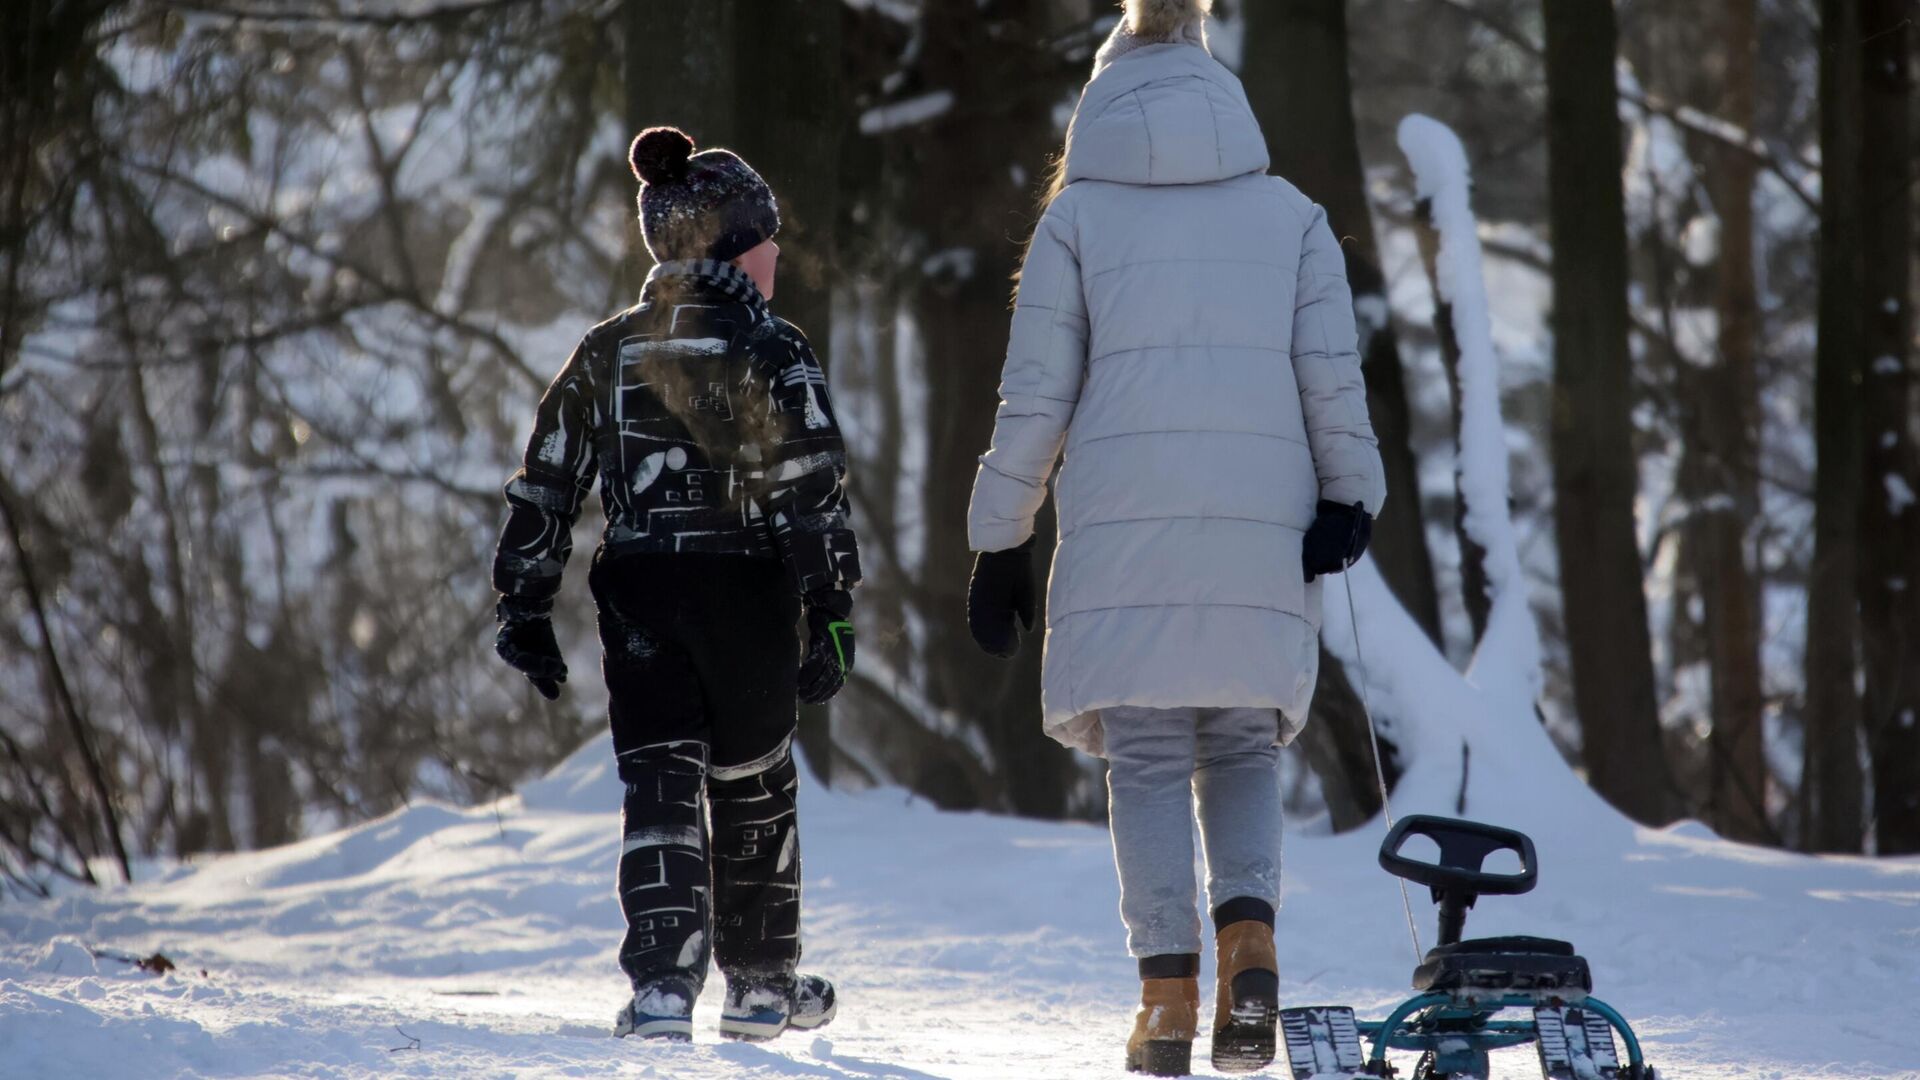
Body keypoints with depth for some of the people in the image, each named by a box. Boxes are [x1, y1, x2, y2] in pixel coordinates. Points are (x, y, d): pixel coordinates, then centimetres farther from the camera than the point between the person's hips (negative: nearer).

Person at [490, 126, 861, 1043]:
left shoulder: (606, 354, 7)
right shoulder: (772, 355, -7)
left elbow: (544, 486, 8)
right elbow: (811, 493, -12)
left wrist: (525, 607, 13)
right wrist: (831, 612, -10)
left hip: (636, 595, 3)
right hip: (743, 595, -3)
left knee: (659, 787, 0)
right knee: (753, 789, 14)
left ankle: (662, 983, -17)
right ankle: (760, 982, 24)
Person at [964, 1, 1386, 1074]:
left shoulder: (1079, 218, 6)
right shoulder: (1290, 214, 11)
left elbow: (1036, 395, 4)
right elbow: (1333, 371, 2)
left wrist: (1001, 543, 8)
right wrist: (1351, 500, 6)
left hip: (1124, 523, -2)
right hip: (1263, 531, 2)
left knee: (1149, 758, 4)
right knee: (1243, 747, 12)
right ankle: (1249, 934, -13)